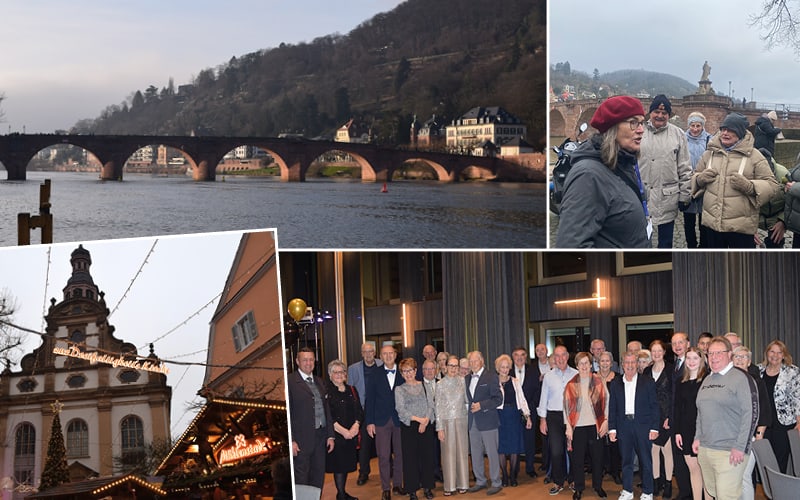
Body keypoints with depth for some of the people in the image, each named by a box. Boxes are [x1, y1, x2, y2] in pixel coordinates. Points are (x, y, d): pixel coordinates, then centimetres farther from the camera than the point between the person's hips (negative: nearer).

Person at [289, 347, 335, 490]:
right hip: (301, 440, -6)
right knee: (301, 478, -3)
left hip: (320, 437, 7)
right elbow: (286, 413, -11)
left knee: (318, 477, 11)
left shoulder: (319, 382, 15)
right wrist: (291, 440, -15)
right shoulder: (289, 381, -8)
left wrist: (330, 435, 12)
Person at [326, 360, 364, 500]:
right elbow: (327, 415, -13)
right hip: (336, 435, -5)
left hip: (351, 434, 5)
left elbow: (359, 411, 9)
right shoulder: (326, 391, -6)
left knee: (346, 464, 10)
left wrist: (356, 426, -10)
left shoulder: (351, 390, 12)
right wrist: (342, 431, -17)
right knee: (338, 464, -3)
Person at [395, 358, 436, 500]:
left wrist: (425, 421, -12)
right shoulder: (399, 389, 3)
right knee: (410, 457, -1)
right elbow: (401, 410, -6)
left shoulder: (424, 386, 8)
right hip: (408, 427, -2)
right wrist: (418, 419, -15)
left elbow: (431, 405, 3)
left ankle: (427, 487, 15)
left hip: (426, 425, 2)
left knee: (427, 455, 3)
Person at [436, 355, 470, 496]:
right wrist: (439, 428, -3)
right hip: (446, 421, -1)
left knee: (462, 451, 5)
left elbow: (467, 400, 6)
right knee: (448, 453, 1)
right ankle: (449, 485, 7)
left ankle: (462, 483, 14)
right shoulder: (440, 384, 1)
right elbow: (438, 407, 0)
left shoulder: (463, 381, 3)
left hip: (461, 420, 1)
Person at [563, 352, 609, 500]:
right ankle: (579, 488, 14)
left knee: (597, 457, 6)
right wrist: (568, 426, -1)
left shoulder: (598, 381, 2)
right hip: (578, 426, 0)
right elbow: (567, 406, 4)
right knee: (578, 458, 3)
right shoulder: (571, 385, 3)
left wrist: (605, 421, -3)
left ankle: (598, 486, 21)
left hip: (596, 425, 0)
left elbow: (606, 401, 4)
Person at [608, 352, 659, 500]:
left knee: (646, 460, 3)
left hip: (643, 426, -2)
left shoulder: (647, 382, 1)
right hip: (623, 426, 2)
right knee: (626, 460, 8)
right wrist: (612, 428, 1)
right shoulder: (615, 383, 8)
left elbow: (654, 406, 0)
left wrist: (654, 428, -6)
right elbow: (612, 408, 8)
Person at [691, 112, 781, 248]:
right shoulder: (710, 153, 8)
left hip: (741, 226, -4)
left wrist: (749, 186, -23)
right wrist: (700, 179, -4)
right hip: (712, 223, 4)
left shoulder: (754, 156, -4)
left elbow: (772, 185, -5)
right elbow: (695, 176, 20)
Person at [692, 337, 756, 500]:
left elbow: (749, 414, -12)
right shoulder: (707, 380, 17)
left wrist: (740, 447, -15)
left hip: (729, 452, -7)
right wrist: (698, 438, 14)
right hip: (705, 449, 7)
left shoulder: (740, 378, -6)